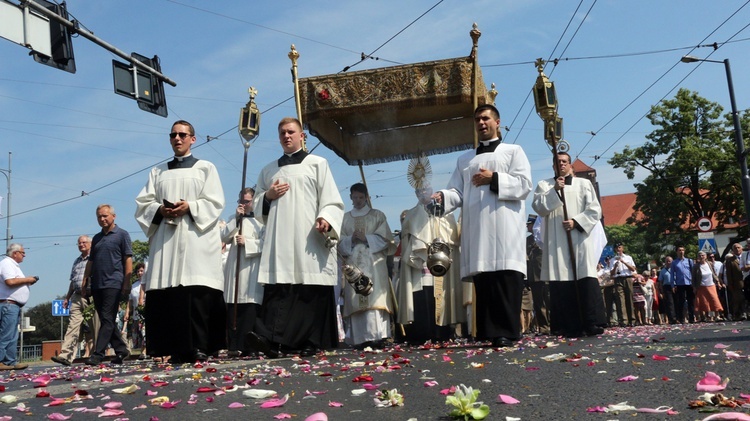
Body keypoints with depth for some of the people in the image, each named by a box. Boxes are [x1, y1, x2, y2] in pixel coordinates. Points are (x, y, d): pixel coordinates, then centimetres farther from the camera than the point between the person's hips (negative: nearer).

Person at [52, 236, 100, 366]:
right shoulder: (76, 261, 23)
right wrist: (67, 298, 23)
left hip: (91, 297, -5)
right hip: (77, 298, 5)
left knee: (93, 329, -2)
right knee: (73, 326, -5)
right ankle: (65, 356, -12)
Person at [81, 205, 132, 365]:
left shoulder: (122, 234, 0)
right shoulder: (96, 238, 19)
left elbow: (128, 259, -6)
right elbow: (90, 261, 22)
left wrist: (127, 282, -13)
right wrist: (85, 281, 14)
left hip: (113, 284, -7)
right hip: (97, 285, 7)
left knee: (107, 320, -9)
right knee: (106, 321, 9)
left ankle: (98, 354, -11)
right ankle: (121, 350, 18)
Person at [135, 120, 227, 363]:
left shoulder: (205, 168, 14)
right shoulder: (158, 172, 23)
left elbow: (215, 202, 3)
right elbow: (142, 204, 14)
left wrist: (190, 207, -14)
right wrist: (160, 210, -7)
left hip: (197, 236, -3)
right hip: (165, 238, 3)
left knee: (198, 292, -13)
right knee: (168, 294, -6)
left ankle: (200, 348, -13)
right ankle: (177, 350, -3)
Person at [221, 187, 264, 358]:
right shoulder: (234, 219, 20)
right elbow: (224, 238, 6)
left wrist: (247, 242, -12)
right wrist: (236, 219, 0)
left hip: (252, 268, -4)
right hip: (235, 267, 4)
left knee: (250, 308, -8)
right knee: (233, 308, 0)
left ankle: (245, 346, -8)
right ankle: (233, 345, 3)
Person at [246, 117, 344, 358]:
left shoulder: (317, 164, 11)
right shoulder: (268, 171, 22)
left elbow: (332, 201, 3)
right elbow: (258, 208, 24)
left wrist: (326, 219, -17)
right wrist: (267, 196, 2)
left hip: (309, 239, -3)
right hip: (279, 242, 3)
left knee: (312, 291, -5)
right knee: (277, 289, -9)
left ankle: (312, 343, 0)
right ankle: (271, 339, -18)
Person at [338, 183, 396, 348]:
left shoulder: (378, 215, 12)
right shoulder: (345, 218, 18)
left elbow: (385, 238, 3)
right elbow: (340, 242, 12)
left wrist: (366, 238, -9)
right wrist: (351, 239, -8)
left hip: (374, 264, -2)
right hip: (353, 264, 2)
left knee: (374, 298, -14)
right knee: (356, 301, -5)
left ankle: (377, 336, -18)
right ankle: (360, 338, -4)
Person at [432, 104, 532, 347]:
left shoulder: (513, 151, 14)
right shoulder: (465, 159, 24)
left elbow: (524, 184, 1)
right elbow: (457, 193, 13)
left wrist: (494, 179, -7)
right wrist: (442, 197, -9)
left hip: (504, 226, -3)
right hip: (476, 228, 3)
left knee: (506, 278, -11)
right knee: (482, 278, -3)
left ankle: (507, 332, -10)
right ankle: (490, 332, 0)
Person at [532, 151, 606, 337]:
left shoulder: (584, 184, 16)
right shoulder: (544, 185, 15)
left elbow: (595, 210, 6)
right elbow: (539, 208, 0)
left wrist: (576, 222, -8)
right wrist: (554, 190, -8)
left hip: (581, 238, 0)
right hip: (556, 242, 0)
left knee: (587, 279, -11)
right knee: (562, 281, -7)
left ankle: (592, 323, -12)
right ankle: (569, 326, -7)